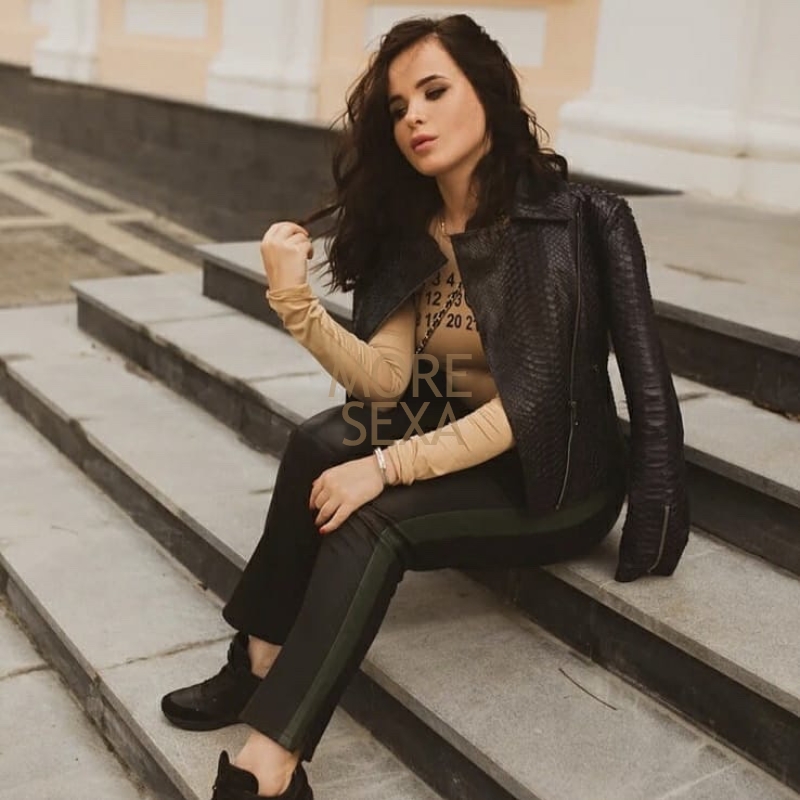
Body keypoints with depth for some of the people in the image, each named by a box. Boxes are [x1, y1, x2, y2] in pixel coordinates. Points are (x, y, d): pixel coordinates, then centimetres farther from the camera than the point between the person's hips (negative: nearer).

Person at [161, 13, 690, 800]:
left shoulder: (569, 220, -17)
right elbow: (385, 377, -10)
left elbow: (530, 402, -22)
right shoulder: (411, 229, 1)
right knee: (321, 443, -22)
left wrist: (389, 466, -27)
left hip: (557, 478, -5)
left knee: (373, 517, -29)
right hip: (454, 446, 6)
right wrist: (295, 301, -26)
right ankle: (264, 665, -8)